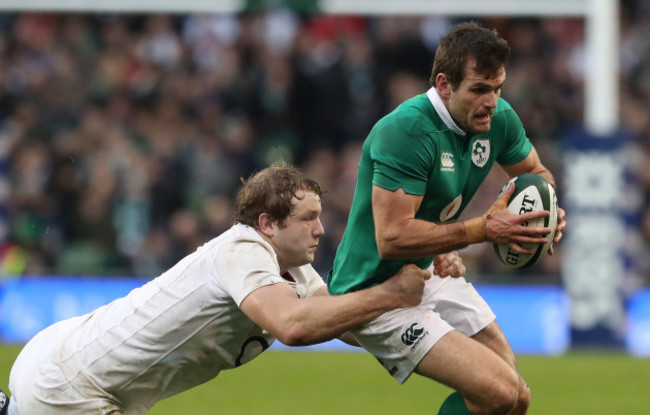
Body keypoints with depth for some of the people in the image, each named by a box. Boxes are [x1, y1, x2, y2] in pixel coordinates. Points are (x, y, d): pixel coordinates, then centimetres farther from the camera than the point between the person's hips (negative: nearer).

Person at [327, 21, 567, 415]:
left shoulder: (499, 119, -5)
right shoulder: (405, 132, -29)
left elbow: (536, 172, 15)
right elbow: (391, 239, -33)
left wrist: (547, 207, -9)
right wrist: (485, 228, -32)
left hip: (430, 274, 9)